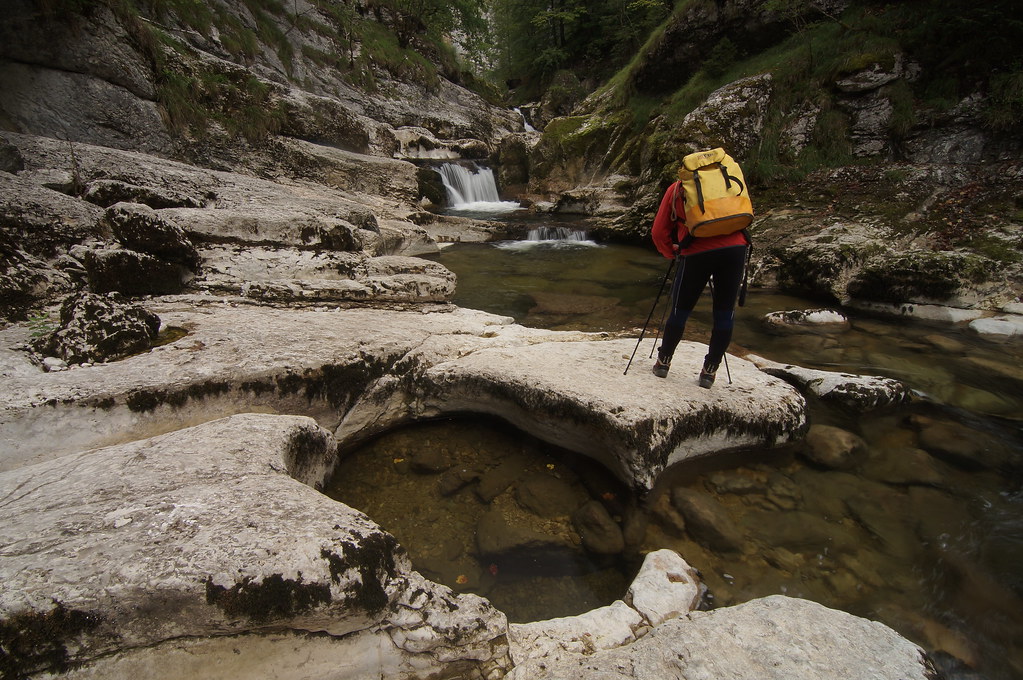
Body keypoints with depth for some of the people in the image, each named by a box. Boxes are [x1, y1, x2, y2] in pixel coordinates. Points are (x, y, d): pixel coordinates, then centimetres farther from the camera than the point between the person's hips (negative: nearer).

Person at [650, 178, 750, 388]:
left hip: (697, 251, -2)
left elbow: (659, 232, 13)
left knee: (681, 310, 12)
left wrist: (673, 253, 28)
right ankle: (709, 371, 17)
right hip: (736, 247, 2)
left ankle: (663, 362, 24)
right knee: (725, 314, 11)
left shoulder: (677, 188, 19)